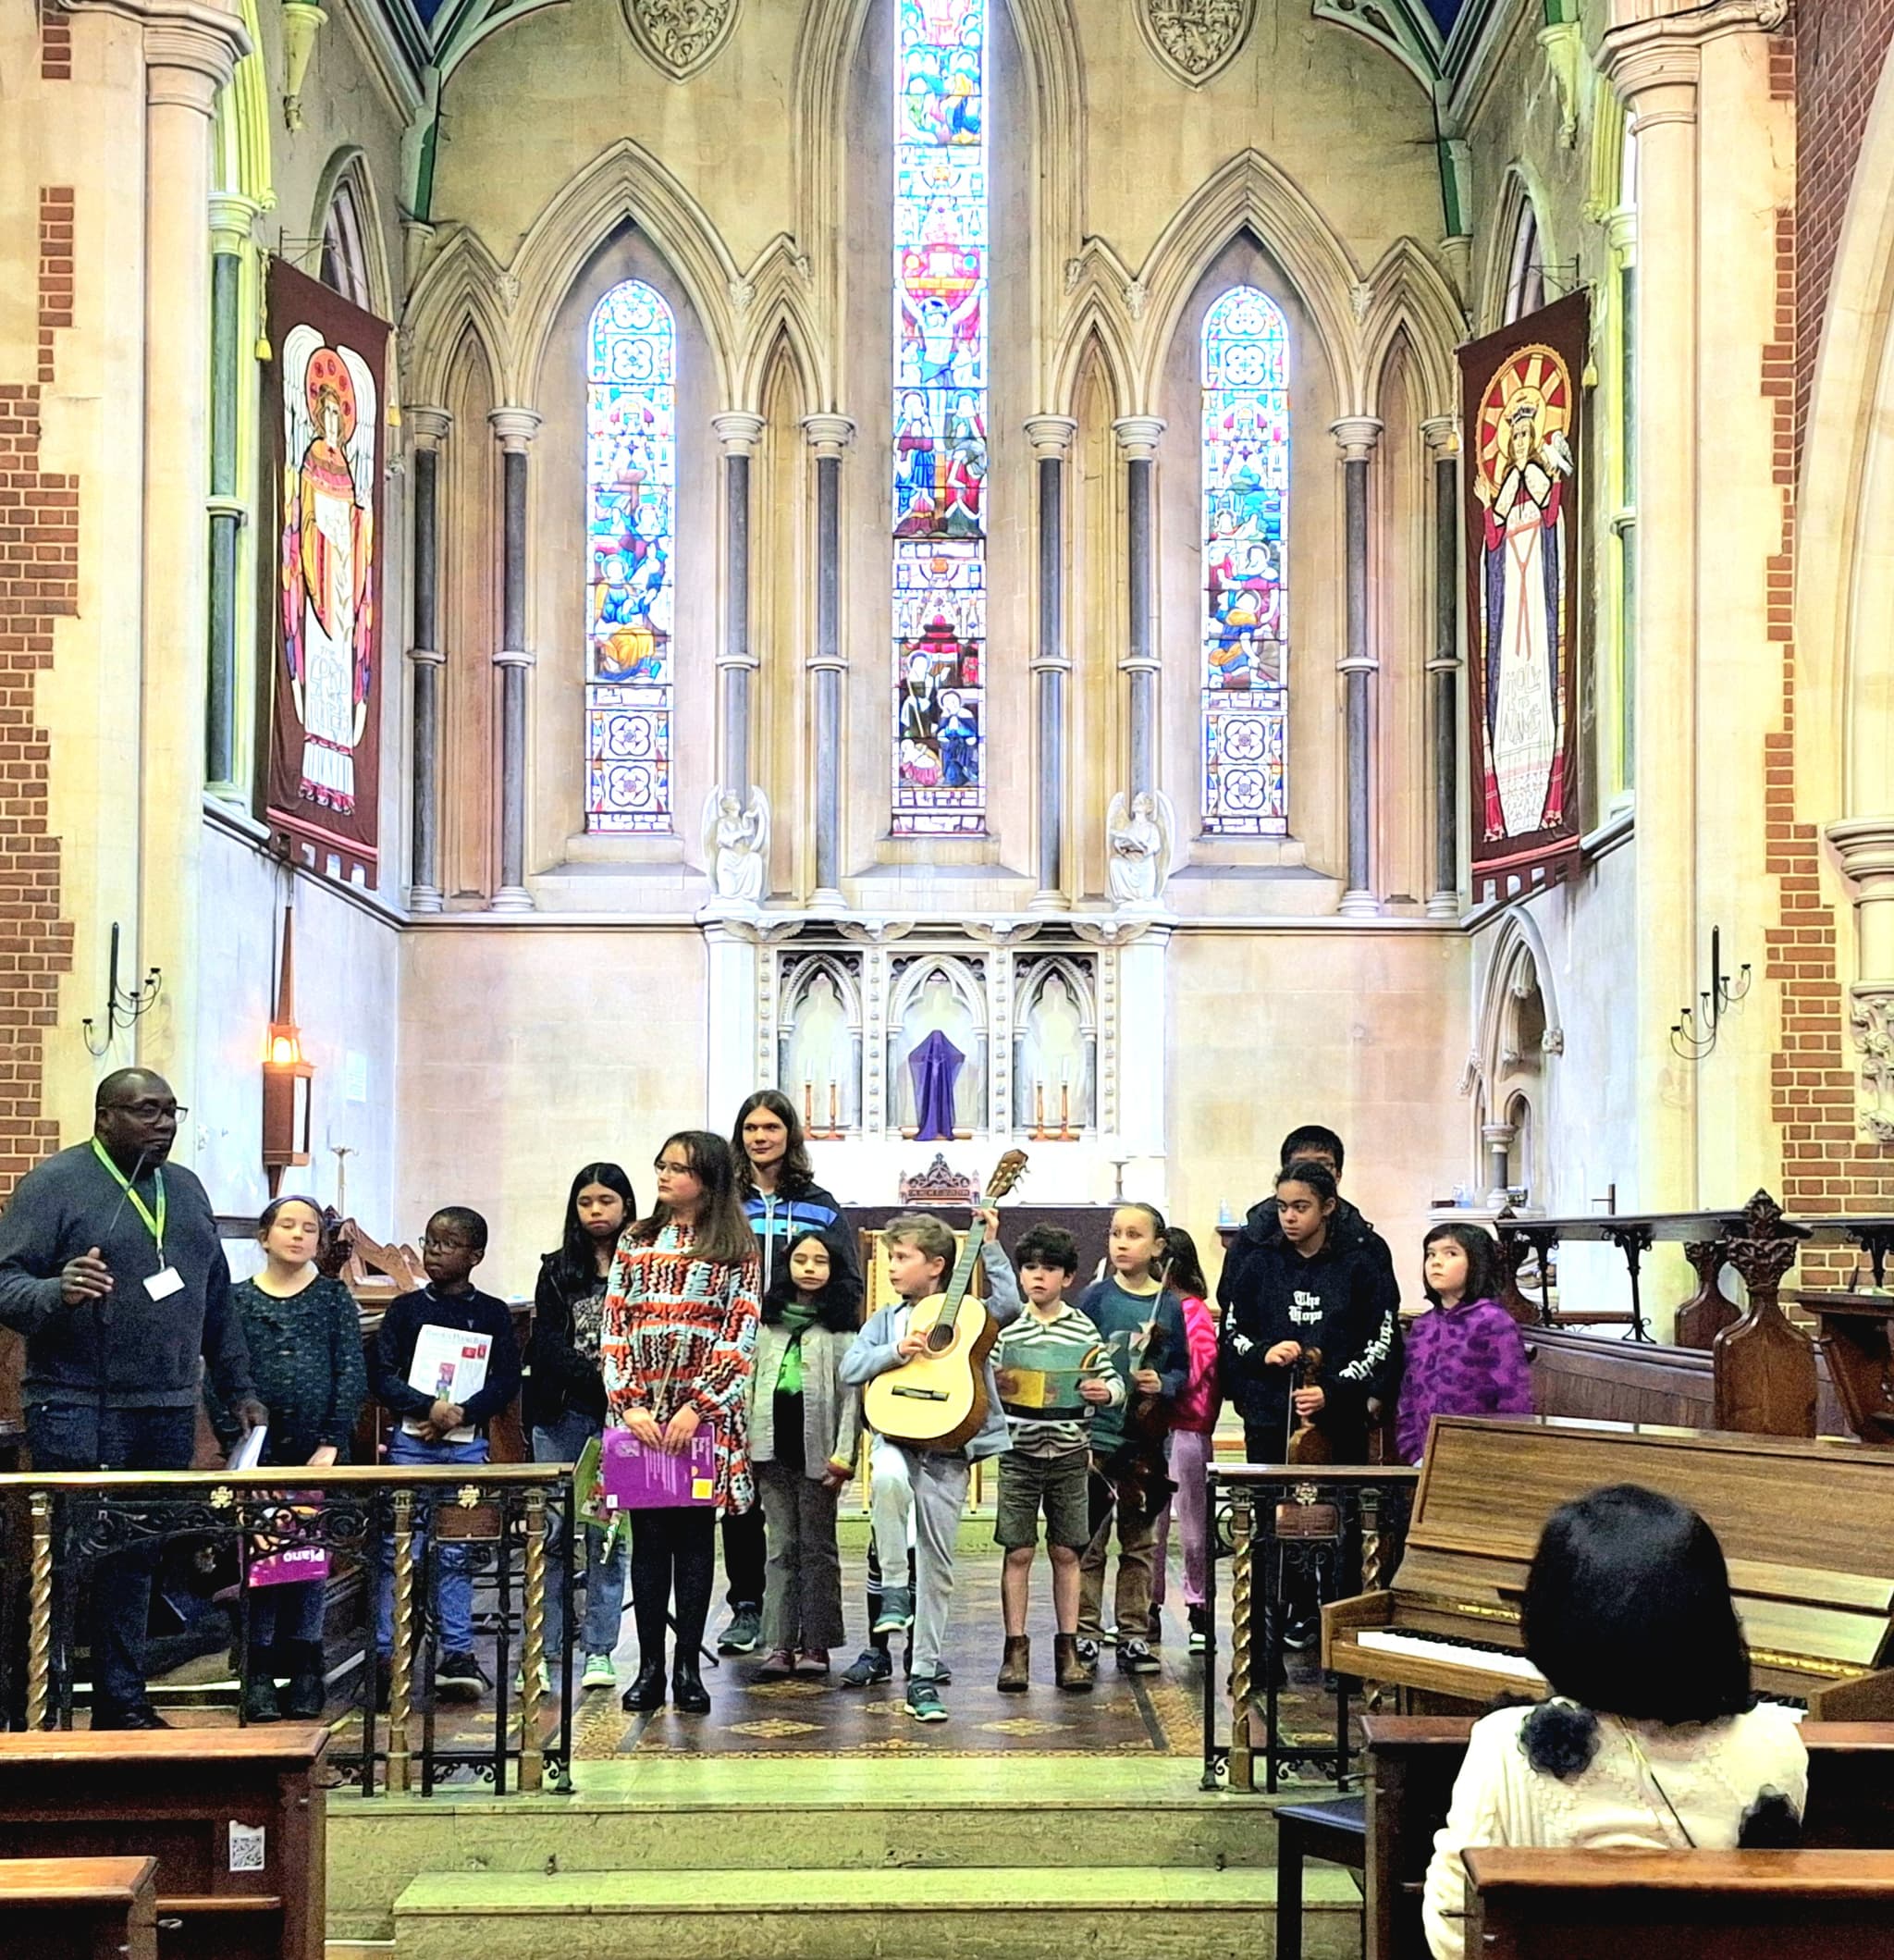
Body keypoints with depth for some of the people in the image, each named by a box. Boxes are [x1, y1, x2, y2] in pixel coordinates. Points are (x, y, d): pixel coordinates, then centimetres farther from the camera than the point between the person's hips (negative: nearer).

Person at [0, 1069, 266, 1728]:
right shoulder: (55, 1183, -4)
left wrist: (239, 1389, 20)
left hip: (169, 1413, 6)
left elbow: (217, 1303, 22)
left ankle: (123, 1703, 15)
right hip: (78, 1413, -6)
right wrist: (56, 1292, -31)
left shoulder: (186, 1189, 17)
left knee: (137, 1562, 8)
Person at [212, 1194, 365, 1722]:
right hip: (258, 1453, 0)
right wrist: (236, 1445, -8)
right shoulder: (237, 1301, 6)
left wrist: (332, 1443, -8)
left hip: (319, 1453, 0)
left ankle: (305, 1672, 10)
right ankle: (259, 1673, 5)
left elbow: (352, 1376, 2)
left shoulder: (335, 1298, 7)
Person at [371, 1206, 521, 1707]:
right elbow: (381, 1376, -2)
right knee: (396, 1548, -2)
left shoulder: (492, 1314, 6)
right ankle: (386, 1655, 2)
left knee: (456, 1551, 4)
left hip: (466, 1443, 0)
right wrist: (429, 1407, -15)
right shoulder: (406, 1309, 5)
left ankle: (457, 1655, 10)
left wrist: (460, 1414, -13)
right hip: (410, 1439, 0)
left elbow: (507, 1381, 0)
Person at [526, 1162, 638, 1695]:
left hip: (617, 1417, -2)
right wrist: (598, 1379, -12)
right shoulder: (558, 1271, 10)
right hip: (562, 1415, 2)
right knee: (552, 1532, -1)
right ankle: (542, 1651, 2)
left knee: (607, 1535, 3)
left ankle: (599, 1651, 9)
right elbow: (547, 1344, 2)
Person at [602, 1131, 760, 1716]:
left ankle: (688, 1668, 8)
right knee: (648, 1535, 3)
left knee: (694, 1532, 2)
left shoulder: (736, 1250, 3)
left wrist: (697, 1408, -14)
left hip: (706, 1411, -2)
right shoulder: (636, 1242, 11)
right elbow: (614, 1327, 5)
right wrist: (629, 1404, -7)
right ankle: (649, 1666, 7)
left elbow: (740, 1337, -4)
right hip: (640, 1409, 2)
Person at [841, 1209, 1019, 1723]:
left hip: (948, 1446, -1)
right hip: (896, 1435, 1)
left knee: (937, 1567, 2)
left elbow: (1009, 1304, -14)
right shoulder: (885, 1321, 14)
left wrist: (989, 1246, -12)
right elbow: (850, 1368, 1)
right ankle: (893, 1586, -21)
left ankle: (925, 1676, 11)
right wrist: (896, 1351, -13)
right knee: (888, 1478, -38)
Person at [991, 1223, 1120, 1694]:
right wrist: (992, 1385, -16)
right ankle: (1016, 1650, 7)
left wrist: (1107, 1391, -14)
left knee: (1066, 1552, 6)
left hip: (1070, 1455, 1)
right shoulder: (1005, 1326, 2)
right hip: (1019, 1453, -1)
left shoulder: (1084, 1329, 3)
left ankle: (1067, 1650, 14)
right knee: (1018, 1552, 0)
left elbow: (1113, 1379, 8)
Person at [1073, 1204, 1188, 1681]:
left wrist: (1164, 1385, -11)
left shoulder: (1171, 1306, 3)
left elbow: (1182, 1370, 9)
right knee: (1089, 1544, 2)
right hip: (1096, 1437, -2)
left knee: (1139, 1543, 9)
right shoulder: (1096, 1298, -2)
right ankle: (1086, 1636, 9)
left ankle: (1134, 1637, 16)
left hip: (1147, 1442, 2)